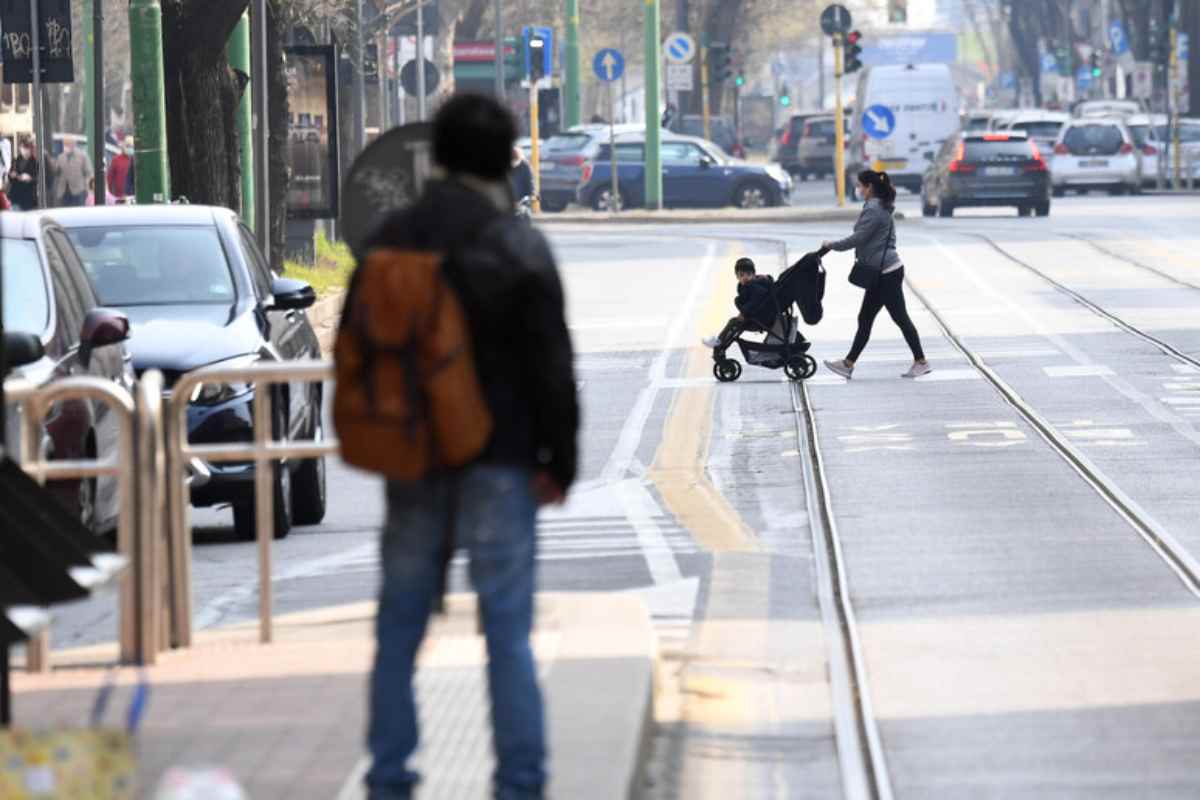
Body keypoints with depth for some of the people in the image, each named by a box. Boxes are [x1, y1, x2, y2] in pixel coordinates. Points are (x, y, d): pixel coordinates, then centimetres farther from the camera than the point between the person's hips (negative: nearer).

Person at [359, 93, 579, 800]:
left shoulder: (390, 240, 4)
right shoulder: (519, 247, -10)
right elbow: (552, 365, -10)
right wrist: (560, 460, -2)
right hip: (499, 461, -4)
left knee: (400, 623, 12)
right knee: (508, 626, 0)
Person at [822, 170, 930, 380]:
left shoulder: (873, 211, -16)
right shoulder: (881, 208, 15)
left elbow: (858, 238, -18)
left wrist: (832, 245, -7)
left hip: (886, 273, -11)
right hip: (882, 274, 11)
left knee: (900, 318, -4)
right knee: (865, 320, 11)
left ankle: (921, 362, 1)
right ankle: (848, 364, 14)